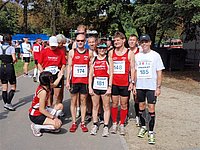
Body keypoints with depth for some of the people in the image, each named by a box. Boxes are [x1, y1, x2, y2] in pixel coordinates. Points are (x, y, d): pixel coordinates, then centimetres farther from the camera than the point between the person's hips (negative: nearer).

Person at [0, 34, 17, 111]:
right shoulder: (11, 48, -8)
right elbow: (14, 59, -16)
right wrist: (13, 62, 4)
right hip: (10, 68, -5)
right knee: (13, 87, 4)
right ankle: (8, 103, -7)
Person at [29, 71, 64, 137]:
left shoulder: (45, 86, -1)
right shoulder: (43, 91, -28)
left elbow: (54, 85, 26)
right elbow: (41, 109, -27)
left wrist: (59, 77, 31)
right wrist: (53, 117, -23)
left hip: (41, 112, 10)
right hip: (36, 116, -10)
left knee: (60, 106, 13)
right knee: (58, 124, -21)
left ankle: (49, 122, 7)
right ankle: (37, 126, -6)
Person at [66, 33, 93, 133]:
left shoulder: (89, 52, 3)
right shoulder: (72, 52, 2)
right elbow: (69, 66, 2)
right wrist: (67, 81, -3)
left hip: (85, 81, 0)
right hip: (74, 80, 0)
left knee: (83, 101, 7)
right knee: (73, 101, 6)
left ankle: (83, 123, 16)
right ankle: (74, 123, 15)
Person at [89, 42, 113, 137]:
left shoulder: (109, 59, 3)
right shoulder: (94, 59, 10)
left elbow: (111, 74, -1)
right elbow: (90, 74, 10)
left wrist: (109, 87, -9)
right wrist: (90, 87, 3)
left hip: (105, 85, -2)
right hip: (95, 85, 3)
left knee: (106, 106, 2)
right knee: (95, 106, 10)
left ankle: (106, 126, 9)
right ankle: (95, 125, 21)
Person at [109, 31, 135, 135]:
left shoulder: (129, 53, 0)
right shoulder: (111, 53, 6)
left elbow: (132, 68, 2)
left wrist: (131, 82, -5)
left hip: (125, 83, -1)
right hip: (114, 83, 2)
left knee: (124, 104, 6)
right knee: (114, 104, 7)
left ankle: (122, 124, 17)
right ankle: (114, 123, 20)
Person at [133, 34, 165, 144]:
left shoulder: (155, 55, -2)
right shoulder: (137, 56, 9)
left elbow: (159, 72, -3)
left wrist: (158, 87, -9)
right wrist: (134, 85, 9)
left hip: (151, 86, -4)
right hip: (139, 86, 4)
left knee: (151, 108, -5)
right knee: (141, 106, 12)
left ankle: (151, 132, 2)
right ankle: (143, 127, 29)